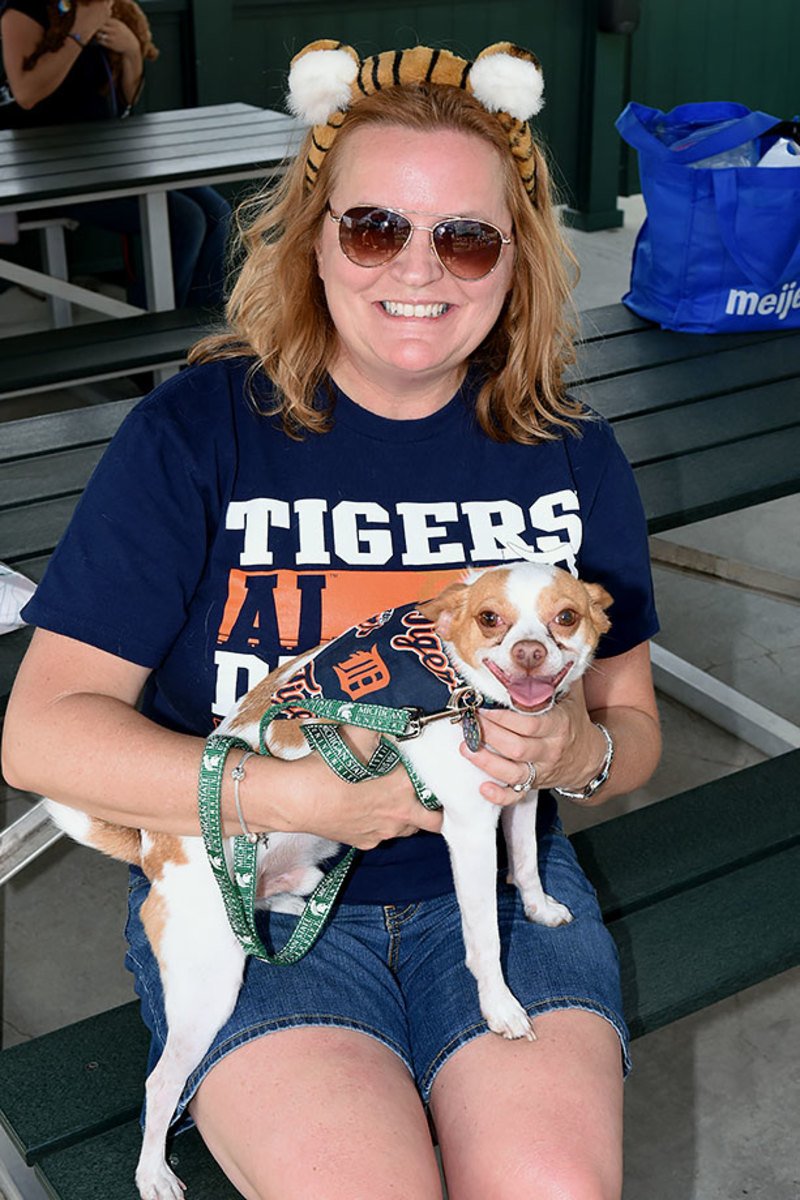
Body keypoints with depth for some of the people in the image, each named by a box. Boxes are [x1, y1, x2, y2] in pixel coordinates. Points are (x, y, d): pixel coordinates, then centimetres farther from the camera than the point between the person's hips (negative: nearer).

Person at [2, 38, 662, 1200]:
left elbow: (633, 724, 9)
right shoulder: (196, 430, -8)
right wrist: (297, 792, -22)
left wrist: (576, 751, -16)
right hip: (249, 889, -2)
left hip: (495, 880, 3)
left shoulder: (571, 452, 2)